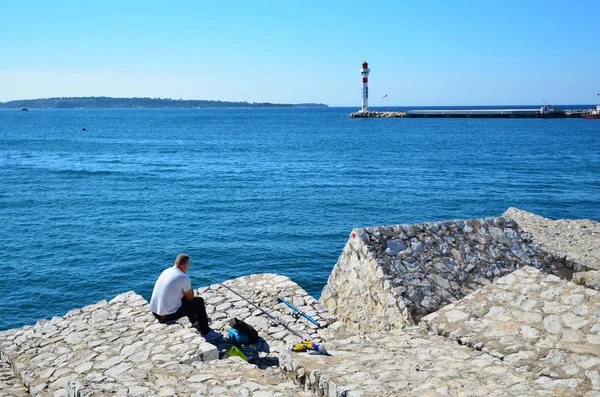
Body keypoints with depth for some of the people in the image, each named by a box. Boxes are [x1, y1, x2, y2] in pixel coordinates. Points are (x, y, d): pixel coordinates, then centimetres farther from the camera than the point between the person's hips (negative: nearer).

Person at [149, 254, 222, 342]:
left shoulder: (166, 271, 9)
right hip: (167, 315, -8)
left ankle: (195, 322, 48)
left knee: (184, 298, 29)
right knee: (199, 301, 5)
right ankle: (206, 333, 11)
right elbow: (190, 297, -1)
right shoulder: (183, 277, -15)